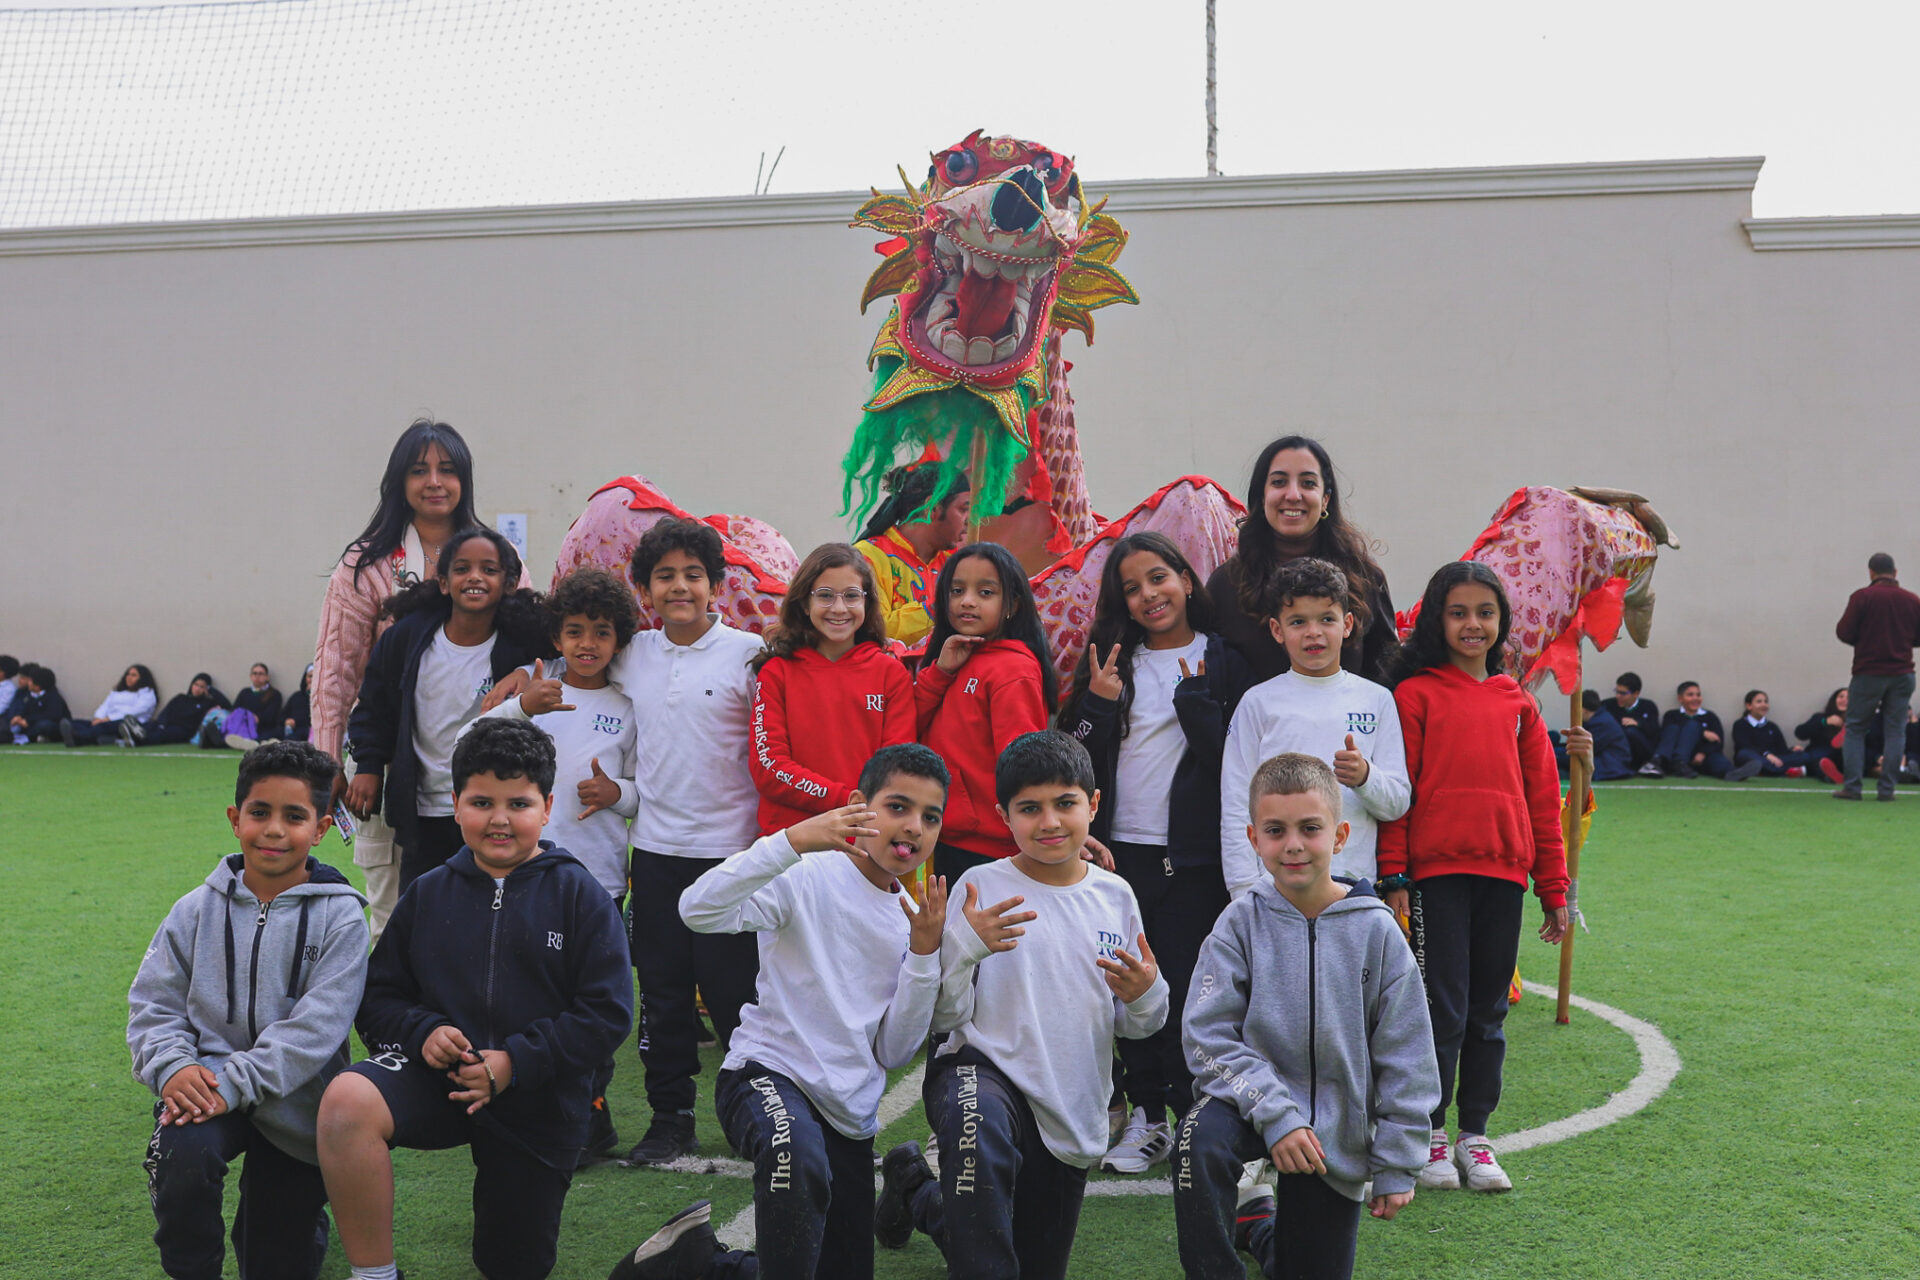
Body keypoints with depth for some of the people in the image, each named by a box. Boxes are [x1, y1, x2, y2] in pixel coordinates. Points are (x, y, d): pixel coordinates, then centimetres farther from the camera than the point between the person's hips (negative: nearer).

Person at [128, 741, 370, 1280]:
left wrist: (235, 1085, -26)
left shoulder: (339, 917, -7)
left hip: (292, 1100, -1)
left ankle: (264, 1209, 41)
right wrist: (173, 1065, -17)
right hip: (206, 1081, 1)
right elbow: (153, 1003, 3)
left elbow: (315, 1026, -16)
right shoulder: (197, 911, 4)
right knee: (181, 1151, -34)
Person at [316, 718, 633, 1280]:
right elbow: (379, 996, 7)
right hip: (435, 1077, 1)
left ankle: (505, 1184, 47)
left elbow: (607, 1013, -10)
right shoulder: (427, 895, 5)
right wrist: (423, 1032, -15)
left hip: (539, 1102, -1)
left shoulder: (579, 896, -4)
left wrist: (514, 1062, -19)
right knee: (347, 1099, -33)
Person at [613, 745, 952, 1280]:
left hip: (850, 1111, 7)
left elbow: (892, 1053, 5)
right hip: (768, 1073, -7)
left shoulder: (911, 918, 8)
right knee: (800, 1158, -41)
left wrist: (924, 954, -7)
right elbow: (699, 909, -27)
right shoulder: (809, 879, -10)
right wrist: (792, 841, -35)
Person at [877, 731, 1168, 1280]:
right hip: (983, 1070, -5)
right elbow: (945, 1016, -10)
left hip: (1075, 1115, 5)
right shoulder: (980, 887, -9)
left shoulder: (1115, 896, 2)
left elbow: (1132, 1026, 10)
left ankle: (920, 1194, 43)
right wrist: (964, 946, -26)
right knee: (980, 1134, -42)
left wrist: (1145, 997, -13)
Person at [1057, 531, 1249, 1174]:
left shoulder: (1222, 662, 2)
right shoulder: (1112, 660, 11)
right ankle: (1147, 1115, 18)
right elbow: (1079, 760, 8)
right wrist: (1099, 705, -7)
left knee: (1186, 987, -4)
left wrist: (1195, 699, -15)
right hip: (1120, 850, 3)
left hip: (1192, 855, -3)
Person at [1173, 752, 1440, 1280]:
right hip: (1254, 1101, -1)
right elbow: (1209, 1037, -13)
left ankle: (1264, 1225, 43)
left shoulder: (1375, 931, -9)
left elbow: (1405, 1060, -4)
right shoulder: (1241, 923, -9)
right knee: (1202, 1135, -35)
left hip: (1339, 1130, 2)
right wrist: (1275, 1113, -24)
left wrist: (1396, 1166, -3)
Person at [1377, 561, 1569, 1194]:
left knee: (1488, 1010, 11)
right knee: (1443, 1008, -1)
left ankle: (1475, 1135, 22)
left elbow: (1542, 798, 12)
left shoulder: (1518, 703, 11)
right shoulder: (1415, 695, -1)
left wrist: (1554, 889, 11)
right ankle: (1430, 1135, 15)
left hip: (1503, 871, 4)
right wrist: (1393, 877, -9)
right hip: (1436, 871, -4)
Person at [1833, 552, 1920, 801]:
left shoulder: (1862, 597, -8)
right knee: (1895, 731, 7)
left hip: (1868, 673, -2)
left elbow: (1843, 633, -8)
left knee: (1855, 729, 7)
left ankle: (1851, 786, 0)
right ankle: (1886, 789, 4)